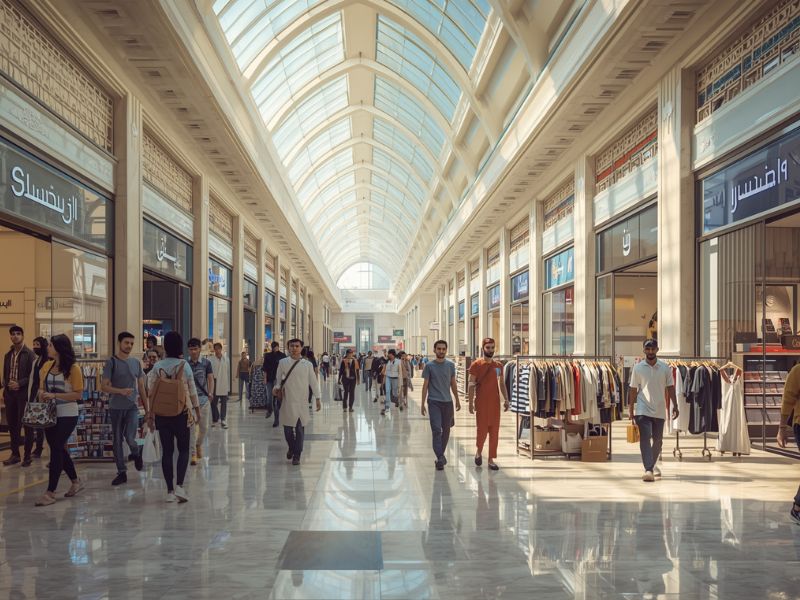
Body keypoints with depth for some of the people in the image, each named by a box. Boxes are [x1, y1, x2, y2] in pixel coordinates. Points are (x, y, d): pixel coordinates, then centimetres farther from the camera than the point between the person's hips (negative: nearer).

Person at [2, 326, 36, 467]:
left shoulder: (29, 354, -5)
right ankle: (15, 454, 18)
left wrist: (19, 384, -17)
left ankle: (27, 456, 6)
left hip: (24, 394, -6)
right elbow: (5, 375, 18)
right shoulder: (8, 355, 15)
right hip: (10, 394, 6)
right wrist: (6, 386, 0)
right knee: (12, 425, 9)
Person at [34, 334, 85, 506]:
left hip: (67, 416, -6)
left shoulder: (73, 368, -12)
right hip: (50, 415, 7)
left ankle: (50, 492, 0)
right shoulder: (47, 366, 5)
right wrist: (42, 395, -6)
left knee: (56, 450, -6)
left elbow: (78, 394, -14)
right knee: (59, 449, 14)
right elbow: (41, 388, 17)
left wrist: (54, 395, -21)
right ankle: (76, 481, 32)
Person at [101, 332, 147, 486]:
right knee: (117, 440, 6)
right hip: (116, 407, -1)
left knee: (130, 438, -13)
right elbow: (103, 386, -7)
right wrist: (121, 391, -24)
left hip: (132, 406, 1)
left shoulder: (136, 362, 8)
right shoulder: (111, 362, -3)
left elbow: (141, 386, 14)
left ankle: (136, 454, 20)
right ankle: (121, 472, 16)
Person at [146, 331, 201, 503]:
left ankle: (170, 490, 11)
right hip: (182, 413, -2)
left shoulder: (157, 367, -2)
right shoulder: (184, 365, -7)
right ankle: (179, 485, -7)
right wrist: (197, 410, 9)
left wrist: (150, 414, 8)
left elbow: (151, 393, 0)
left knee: (167, 451, 7)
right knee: (183, 450, 8)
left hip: (162, 414, 2)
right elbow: (192, 390, -2)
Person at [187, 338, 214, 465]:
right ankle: (193, 453, 4)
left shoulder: (206, 363, 2)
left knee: (204, 427, 9)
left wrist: (210, 393, -10)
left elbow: (210, 379, 3)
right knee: (192, 426, -4)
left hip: (203, 398, 2)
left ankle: (199, 445, 37)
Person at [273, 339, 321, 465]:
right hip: (287, 400, 1)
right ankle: (291, 448, 34)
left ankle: (297, 455, 11)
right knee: (287, 428, 5)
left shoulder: (307, 364, 2)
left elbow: (313, 382, 7)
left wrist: (317, 399, 7)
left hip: (302, 401, 0)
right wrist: (277, 388, -8)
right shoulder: (283, 363, 3)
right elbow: (278, 379, 12)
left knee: (300, 429, 0)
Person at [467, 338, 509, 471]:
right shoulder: (476, 365, -4)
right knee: (482, 430, -3)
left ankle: (491, 459, 13)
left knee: (494, 432, 4)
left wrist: (506, 399, 4)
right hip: (481, 403, -4)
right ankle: (479, 452, 25)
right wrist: (471, 403, -11)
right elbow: (471, 385, -5)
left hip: (495, 402, 4)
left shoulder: (498, 366, 9)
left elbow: (502, 384, 15)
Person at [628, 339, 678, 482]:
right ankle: (648, 470, -15)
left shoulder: (665, 368, 3)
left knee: (658, 440, 12)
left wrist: (675, 406, -1)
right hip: (643, 410, -2)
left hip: (659, 410, 2)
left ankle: (653, 464, 34)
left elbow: (670, 388, 7)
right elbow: (633, 390, 2)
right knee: (645, 438, -13)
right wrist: (631, 410, 0)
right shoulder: (637, 368, -1)